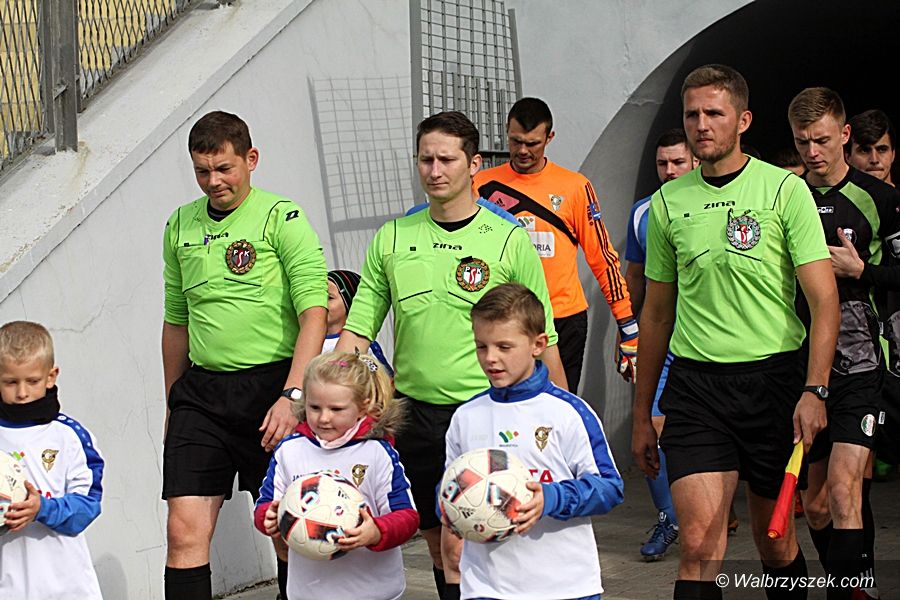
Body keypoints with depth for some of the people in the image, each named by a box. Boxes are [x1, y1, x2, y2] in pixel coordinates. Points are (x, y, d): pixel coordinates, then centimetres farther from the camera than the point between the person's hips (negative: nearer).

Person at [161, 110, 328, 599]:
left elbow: (314, 313, -11)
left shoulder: (282, 217, -4)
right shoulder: (181, 225, 12)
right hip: (201, 390, 4)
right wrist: (172, 403, 23)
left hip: (270, 385, -4)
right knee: (185, 530, -4)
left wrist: (292, 395, -20)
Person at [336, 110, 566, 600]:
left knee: (459, 547, -13)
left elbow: (542, 341, 2)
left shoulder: (509, 240, -2)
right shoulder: (392, 238, 7)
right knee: (438, 545, 12)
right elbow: (356, 330, 8)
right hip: (415, 410, 4)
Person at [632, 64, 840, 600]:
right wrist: (642, 413, 16)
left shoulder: (785, 189, -2)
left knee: (775, 541, 10)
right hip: (694, 384, 2)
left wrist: (814, 389, -19)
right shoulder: (668, 202, 8)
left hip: (774, 376, -1)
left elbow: (824, 299, -6)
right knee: (699, 542, -11)